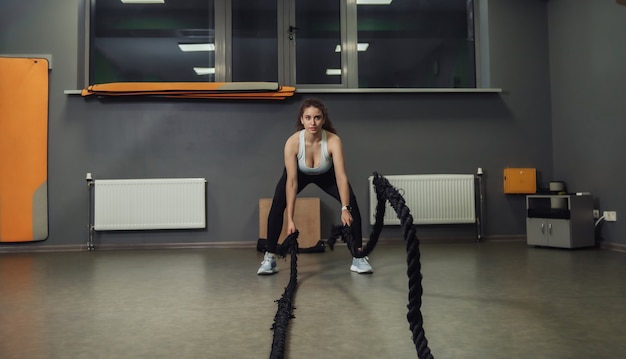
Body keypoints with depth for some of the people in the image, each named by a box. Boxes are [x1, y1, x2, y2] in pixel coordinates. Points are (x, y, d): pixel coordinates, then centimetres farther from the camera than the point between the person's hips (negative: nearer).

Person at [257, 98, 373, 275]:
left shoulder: (333, 141, -36)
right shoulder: (292, 142, -36)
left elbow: (341, 176, -39)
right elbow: (292, 181, -35)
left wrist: (344, 209, -51)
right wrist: (290, 219, -37)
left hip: (326, 174, 0)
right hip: (300, 174, 0)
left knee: (351, 203, -18)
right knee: (277, 205, -21)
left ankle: (358, 256, -6)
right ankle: (269, 257, -7)